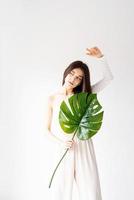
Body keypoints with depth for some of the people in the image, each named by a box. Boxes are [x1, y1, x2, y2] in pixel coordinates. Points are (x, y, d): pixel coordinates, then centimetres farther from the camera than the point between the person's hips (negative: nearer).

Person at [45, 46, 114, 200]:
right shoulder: (52, 99, 5)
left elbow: (108, 78, 2)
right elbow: (47, 130, 7)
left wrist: (101, 57, -9)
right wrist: (61, 143, -10)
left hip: (84, 148, 1)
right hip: (64, 150, 0)